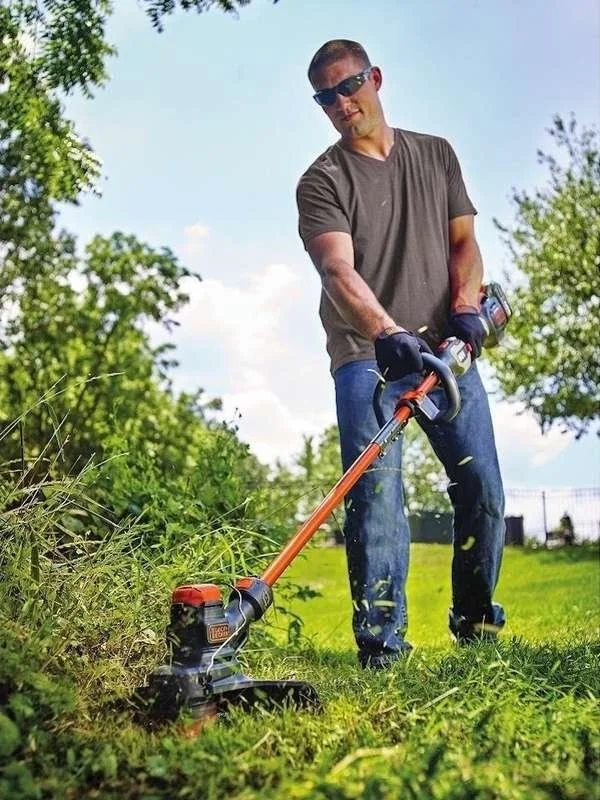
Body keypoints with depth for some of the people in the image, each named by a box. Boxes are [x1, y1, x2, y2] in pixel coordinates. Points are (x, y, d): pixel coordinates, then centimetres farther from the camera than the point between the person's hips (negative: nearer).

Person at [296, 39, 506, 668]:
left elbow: (464, 240, 11)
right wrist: (389, 334, -34)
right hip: (366, 356, -3)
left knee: (482, 488, 2)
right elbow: (339, 270, -17)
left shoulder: (436, 156, 14)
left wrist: (465, 306, -9)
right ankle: (380, 642, -6)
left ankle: (475, 621, 19)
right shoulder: (322, 181, -1)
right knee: (376, 492, -12)